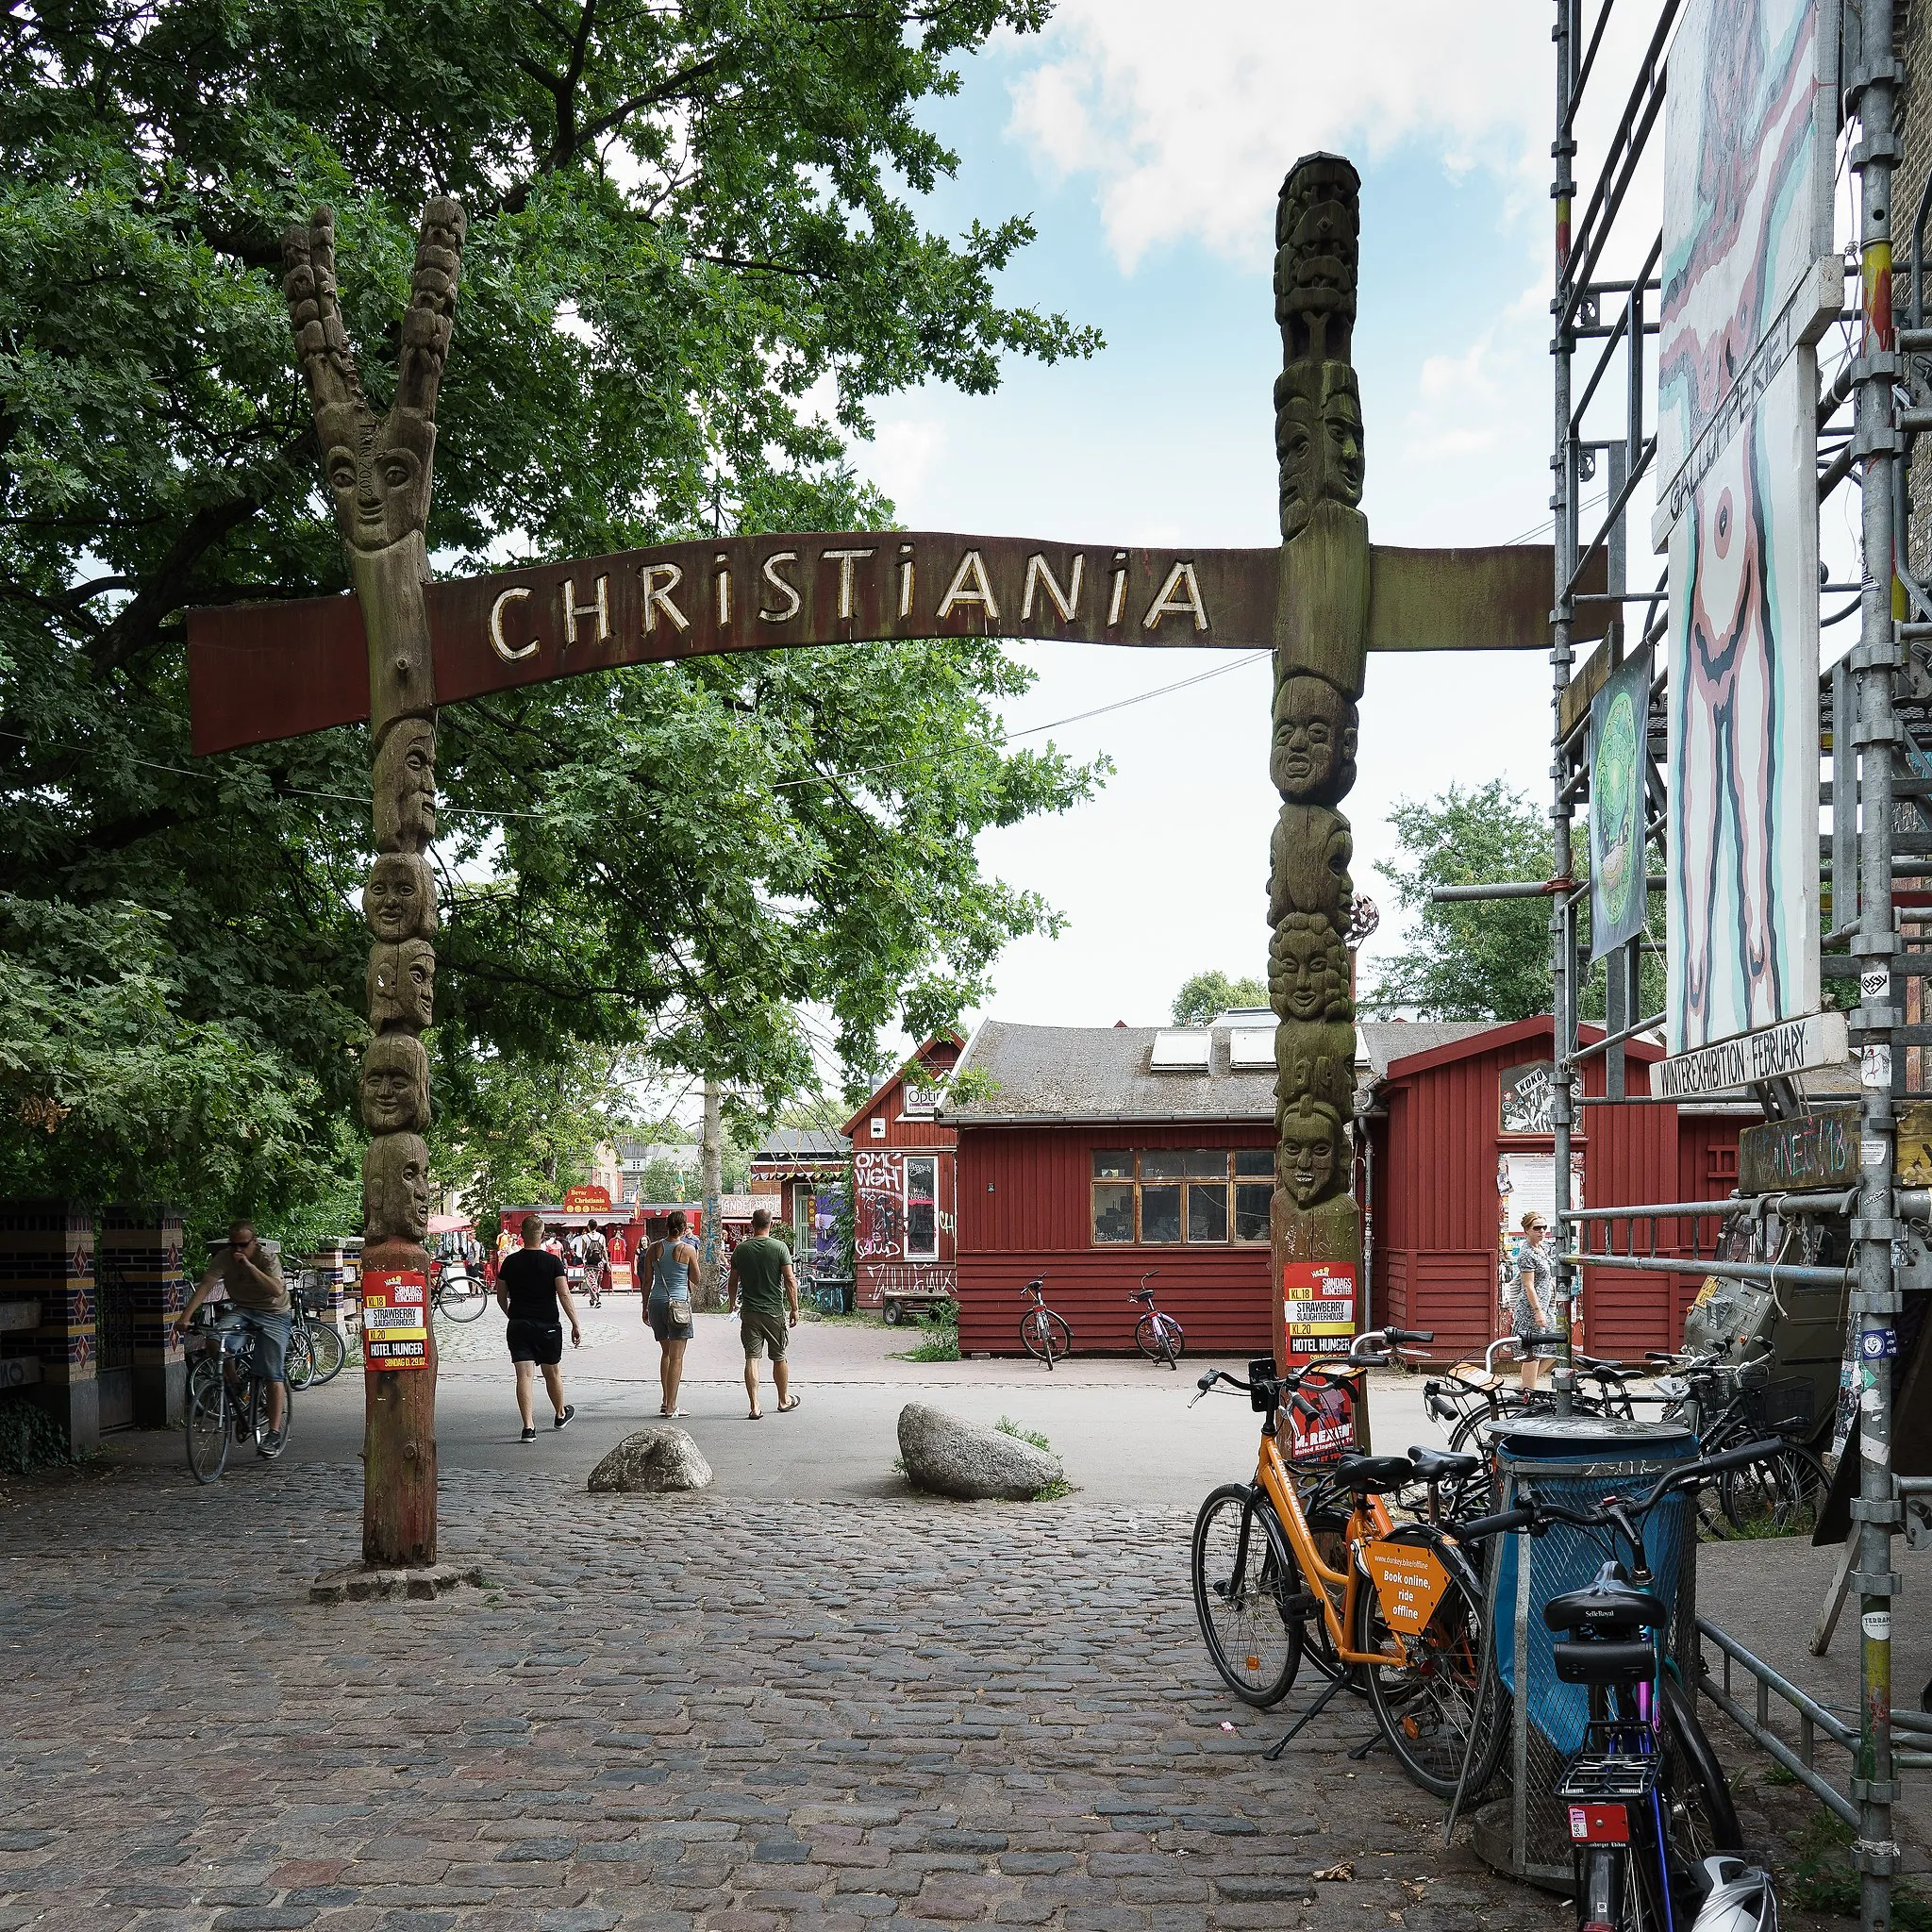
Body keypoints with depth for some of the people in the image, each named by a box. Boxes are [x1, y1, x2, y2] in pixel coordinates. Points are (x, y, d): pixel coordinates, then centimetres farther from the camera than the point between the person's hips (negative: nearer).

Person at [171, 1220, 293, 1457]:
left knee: (273, 1374, -12)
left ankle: (275, 1433, -7)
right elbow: (206, 1285, -21)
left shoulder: (267, 1259, -17)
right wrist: (185, 1315, -33)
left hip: (273, 1315, -3)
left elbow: (277, 1290, -33)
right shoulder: (224, 1258, -10)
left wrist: (249, 1265, -37)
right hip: (242, 1311, 3)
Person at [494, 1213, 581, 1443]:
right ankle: (561, 1415, 37)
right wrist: (575, 1325, -7)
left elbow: (501, 1297, 11)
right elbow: (564, 1295, -12)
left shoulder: (510, 1262, 2)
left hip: (518, 1326, 1)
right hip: (547, 1325, -1)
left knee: (524, 1375, -3)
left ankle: (528, 1427, -12)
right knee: (552, 1372, 17)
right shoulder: (552, 1262, -7)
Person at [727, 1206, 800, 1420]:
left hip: (749, 1312, 1)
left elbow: (733, 1281, 8)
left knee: (752, 1358, 0)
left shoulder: (741, 1249, 0)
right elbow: (790, 1280, -9)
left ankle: (755, 1406, -8)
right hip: (775, 1311, -1)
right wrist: (794, 1308, -1)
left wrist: (733, 1304, 25)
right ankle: (784, 1401, 29)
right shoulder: (779, 1247, -7)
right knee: (779, 1358, 14)